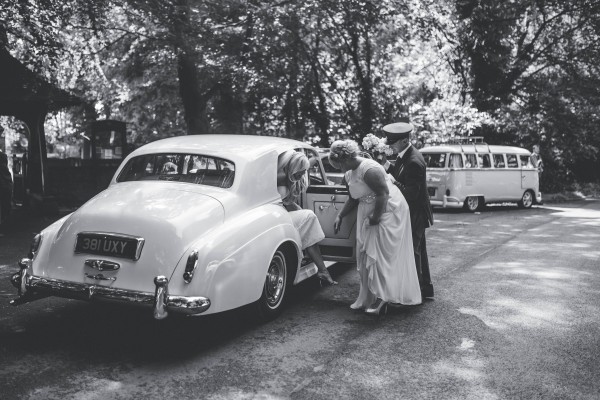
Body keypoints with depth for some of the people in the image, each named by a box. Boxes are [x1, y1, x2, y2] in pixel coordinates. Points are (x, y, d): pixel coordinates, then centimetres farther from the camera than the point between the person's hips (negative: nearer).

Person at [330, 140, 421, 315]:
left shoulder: (369, 170, -23)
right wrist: (340, 216, 8)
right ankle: (367, 298, 15)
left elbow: (383, 194, -25)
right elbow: (353, 199, 16)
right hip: (368, 214, 9)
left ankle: (382, 297, -1)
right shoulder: (349, 174, 7)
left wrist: (376, 216, -21)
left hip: (388, 211, -9)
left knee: (379, 256, -9)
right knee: (365, 256, 8)